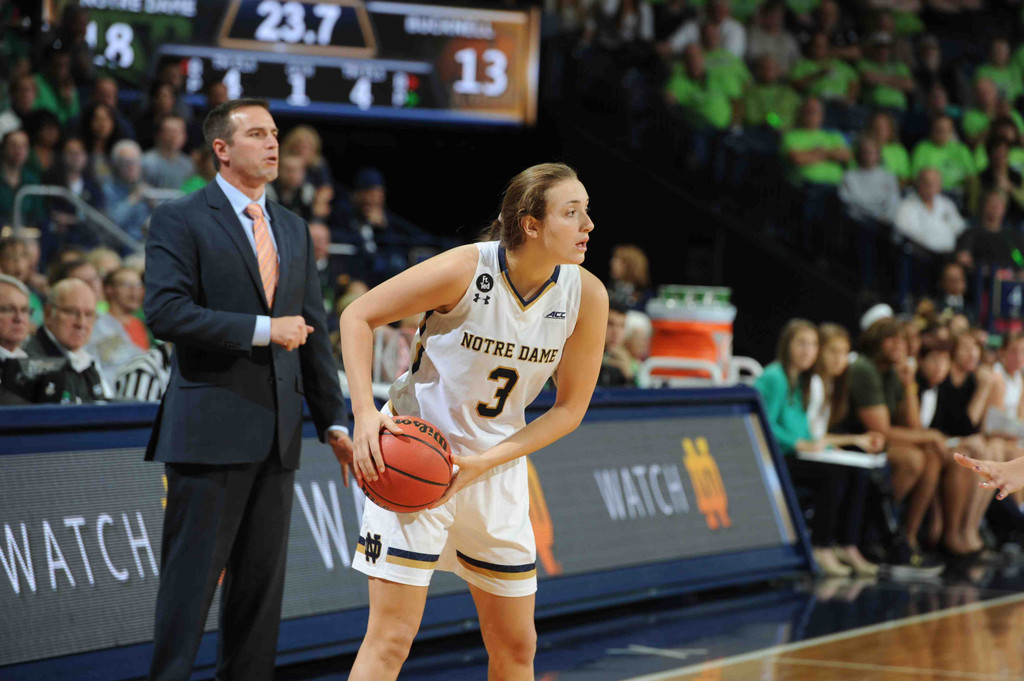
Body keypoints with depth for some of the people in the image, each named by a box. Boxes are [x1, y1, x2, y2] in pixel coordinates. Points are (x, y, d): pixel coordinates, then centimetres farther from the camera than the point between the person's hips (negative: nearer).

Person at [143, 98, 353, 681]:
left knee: (263, 580, 9)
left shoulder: (294, 230, 17)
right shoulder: (181, 219, -3)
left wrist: (334, 422, 12)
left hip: (278, 432, 6)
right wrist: (262, 330, -17)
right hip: (211, 429, -6)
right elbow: (166, 312, -16)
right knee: (191, 578, -5)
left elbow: (315, 333, 18)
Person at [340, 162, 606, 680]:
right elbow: (358, 316, -9)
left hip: (497, 467, 5)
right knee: (391, 637, -10)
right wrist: (365, 413, -21)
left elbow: (569, 407, -2)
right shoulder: (464, 270, -22)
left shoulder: (586, 296, -11)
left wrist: (484, 463, -13)